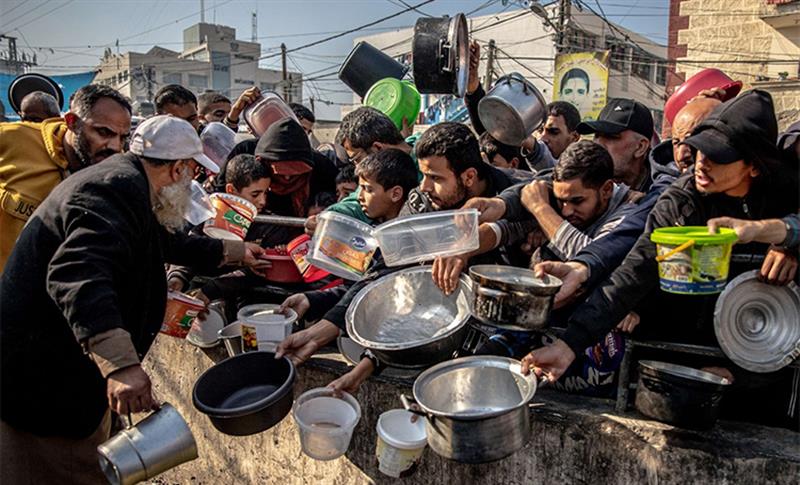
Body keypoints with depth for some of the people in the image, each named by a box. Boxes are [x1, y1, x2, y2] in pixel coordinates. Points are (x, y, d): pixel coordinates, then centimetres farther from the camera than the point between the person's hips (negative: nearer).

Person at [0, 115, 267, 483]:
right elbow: (78, 274, -39)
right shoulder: (119, 188, -23)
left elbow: (172, 243, 29)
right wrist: (121, 364, -48)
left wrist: (233, 251, 36)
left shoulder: (126, 184, 13)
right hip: (42, 380, -10)